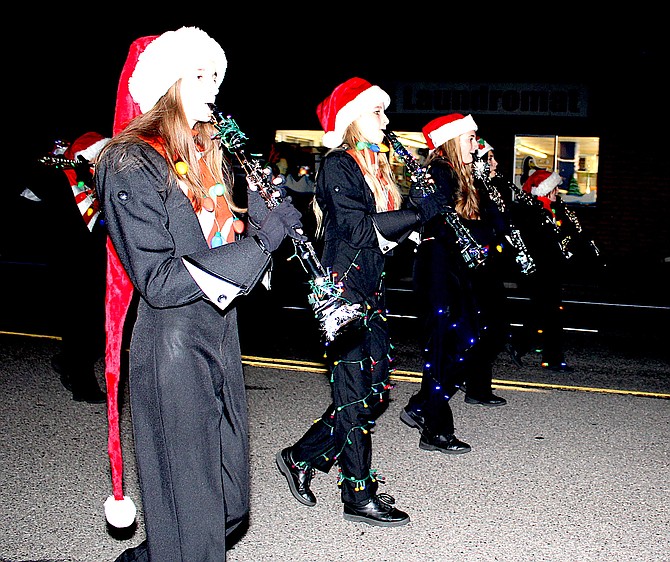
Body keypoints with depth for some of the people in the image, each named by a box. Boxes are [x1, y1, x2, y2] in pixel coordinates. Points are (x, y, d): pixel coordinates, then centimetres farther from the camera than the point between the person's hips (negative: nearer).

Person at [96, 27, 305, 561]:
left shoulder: (210, 153, 13)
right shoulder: (131, 165, -14)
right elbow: (159, 281, -21)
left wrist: (265, 212, -1)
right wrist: (260, 241, -21)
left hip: (222, 336, 9)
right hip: (172, 351, -8)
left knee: (230, 506, 19)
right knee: (189, 519, 3)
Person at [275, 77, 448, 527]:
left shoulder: (374, 164, 17)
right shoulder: (337, 165, -10)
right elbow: (358, 228, -21)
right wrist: (421, 211, -16)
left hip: (371, 291, 9)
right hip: (344, 289, -9)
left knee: (376, 389, 11)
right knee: (356, 393, -2)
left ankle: (302, 457, 24)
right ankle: (359, 496, 11)